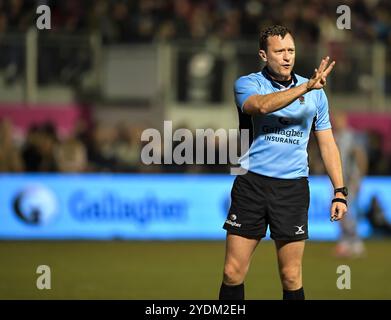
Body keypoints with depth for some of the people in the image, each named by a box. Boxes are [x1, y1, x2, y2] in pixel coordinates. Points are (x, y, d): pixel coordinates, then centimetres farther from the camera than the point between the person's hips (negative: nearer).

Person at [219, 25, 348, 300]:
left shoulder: (316, 93, 9)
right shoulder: (247, 84, 1)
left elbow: (327, 144, 14)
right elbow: (261, 105, -23)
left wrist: (340, 191, 6)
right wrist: (306, 87, -32)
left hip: (293, 187, 1)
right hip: (252, 184, -1)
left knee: (291, 277, 2)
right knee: (233, 273, -1)